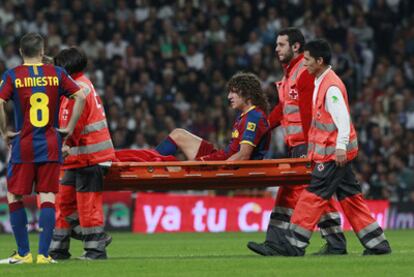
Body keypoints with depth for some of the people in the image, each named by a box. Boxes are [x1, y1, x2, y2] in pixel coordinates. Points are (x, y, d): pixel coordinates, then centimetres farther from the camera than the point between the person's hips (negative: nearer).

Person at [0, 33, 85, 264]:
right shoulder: (57, 73, 4)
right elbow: (81, 97, -2)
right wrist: (70, 128, 3)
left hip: (23, 145, -1)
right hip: (51, 146, 1)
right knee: (48, 198, 1)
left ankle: (24, 253, 9)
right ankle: (43, 253, -5)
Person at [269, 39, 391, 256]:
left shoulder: (331, 86, -16)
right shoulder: (321, 83, 16)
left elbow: (343, 118, -24)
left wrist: (340, 147, -30)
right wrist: (314, 152, 24)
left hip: (334, 153, -10)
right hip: (329, 151, 10)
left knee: (314, 195, -8)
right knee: (349, 197, 10)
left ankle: (295, 244, -6)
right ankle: (378, 243, 11)